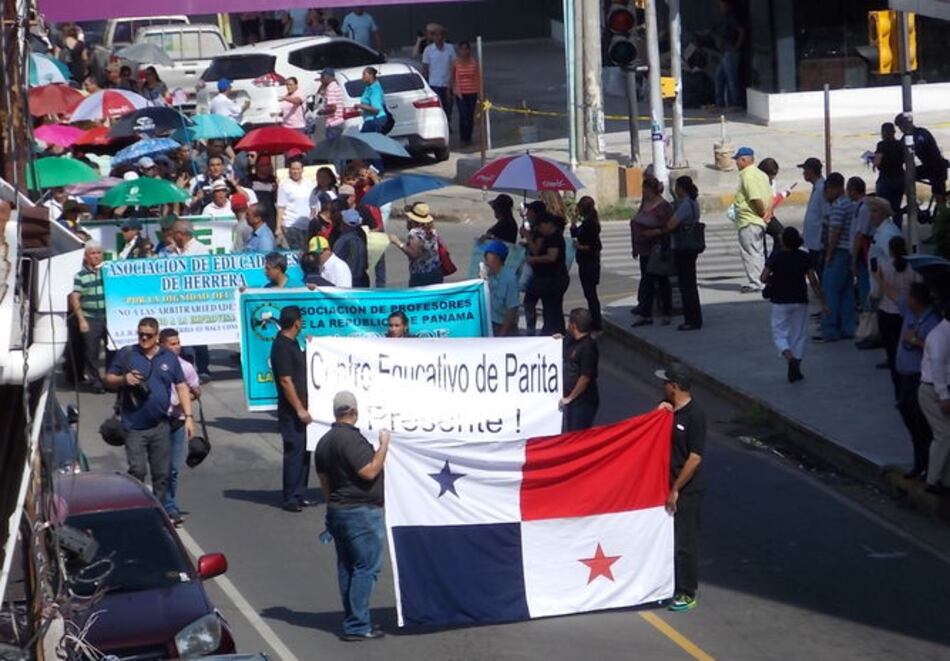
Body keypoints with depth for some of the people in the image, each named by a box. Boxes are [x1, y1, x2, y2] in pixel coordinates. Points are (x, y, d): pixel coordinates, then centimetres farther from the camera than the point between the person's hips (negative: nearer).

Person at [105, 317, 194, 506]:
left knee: (162, 473, 5)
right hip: (134, 425, -3)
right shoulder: (127, 354, 3)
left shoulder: (169, 358, 10)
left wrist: (188, 416, 3)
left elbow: (182, 387, 10)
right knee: (137, 471, -11)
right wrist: (123, 380, -15)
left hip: (161, 426, 3)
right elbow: (108, 380, 6)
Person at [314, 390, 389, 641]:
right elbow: (369, 471, -22)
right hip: (361, 512, -10)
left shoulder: (325, 441, 12)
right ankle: (357, 626, -9)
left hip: (337, 510, 10)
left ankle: (353, 622, 17)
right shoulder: (351, 439, -18)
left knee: (347, 567, 13)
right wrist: (384, 444, -12)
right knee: (367, 566, -6)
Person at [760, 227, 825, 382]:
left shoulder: (775, 257, -10)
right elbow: (813, 281, -5)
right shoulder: (804, 257, -5)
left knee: (780, 334, 5)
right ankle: (796, 369, 10)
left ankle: (789, 357, -23)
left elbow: (764, 278, -14)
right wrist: (822, 301, 1)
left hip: (780, 301, -2)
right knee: (799, 335, 12)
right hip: (800, 301, 2)